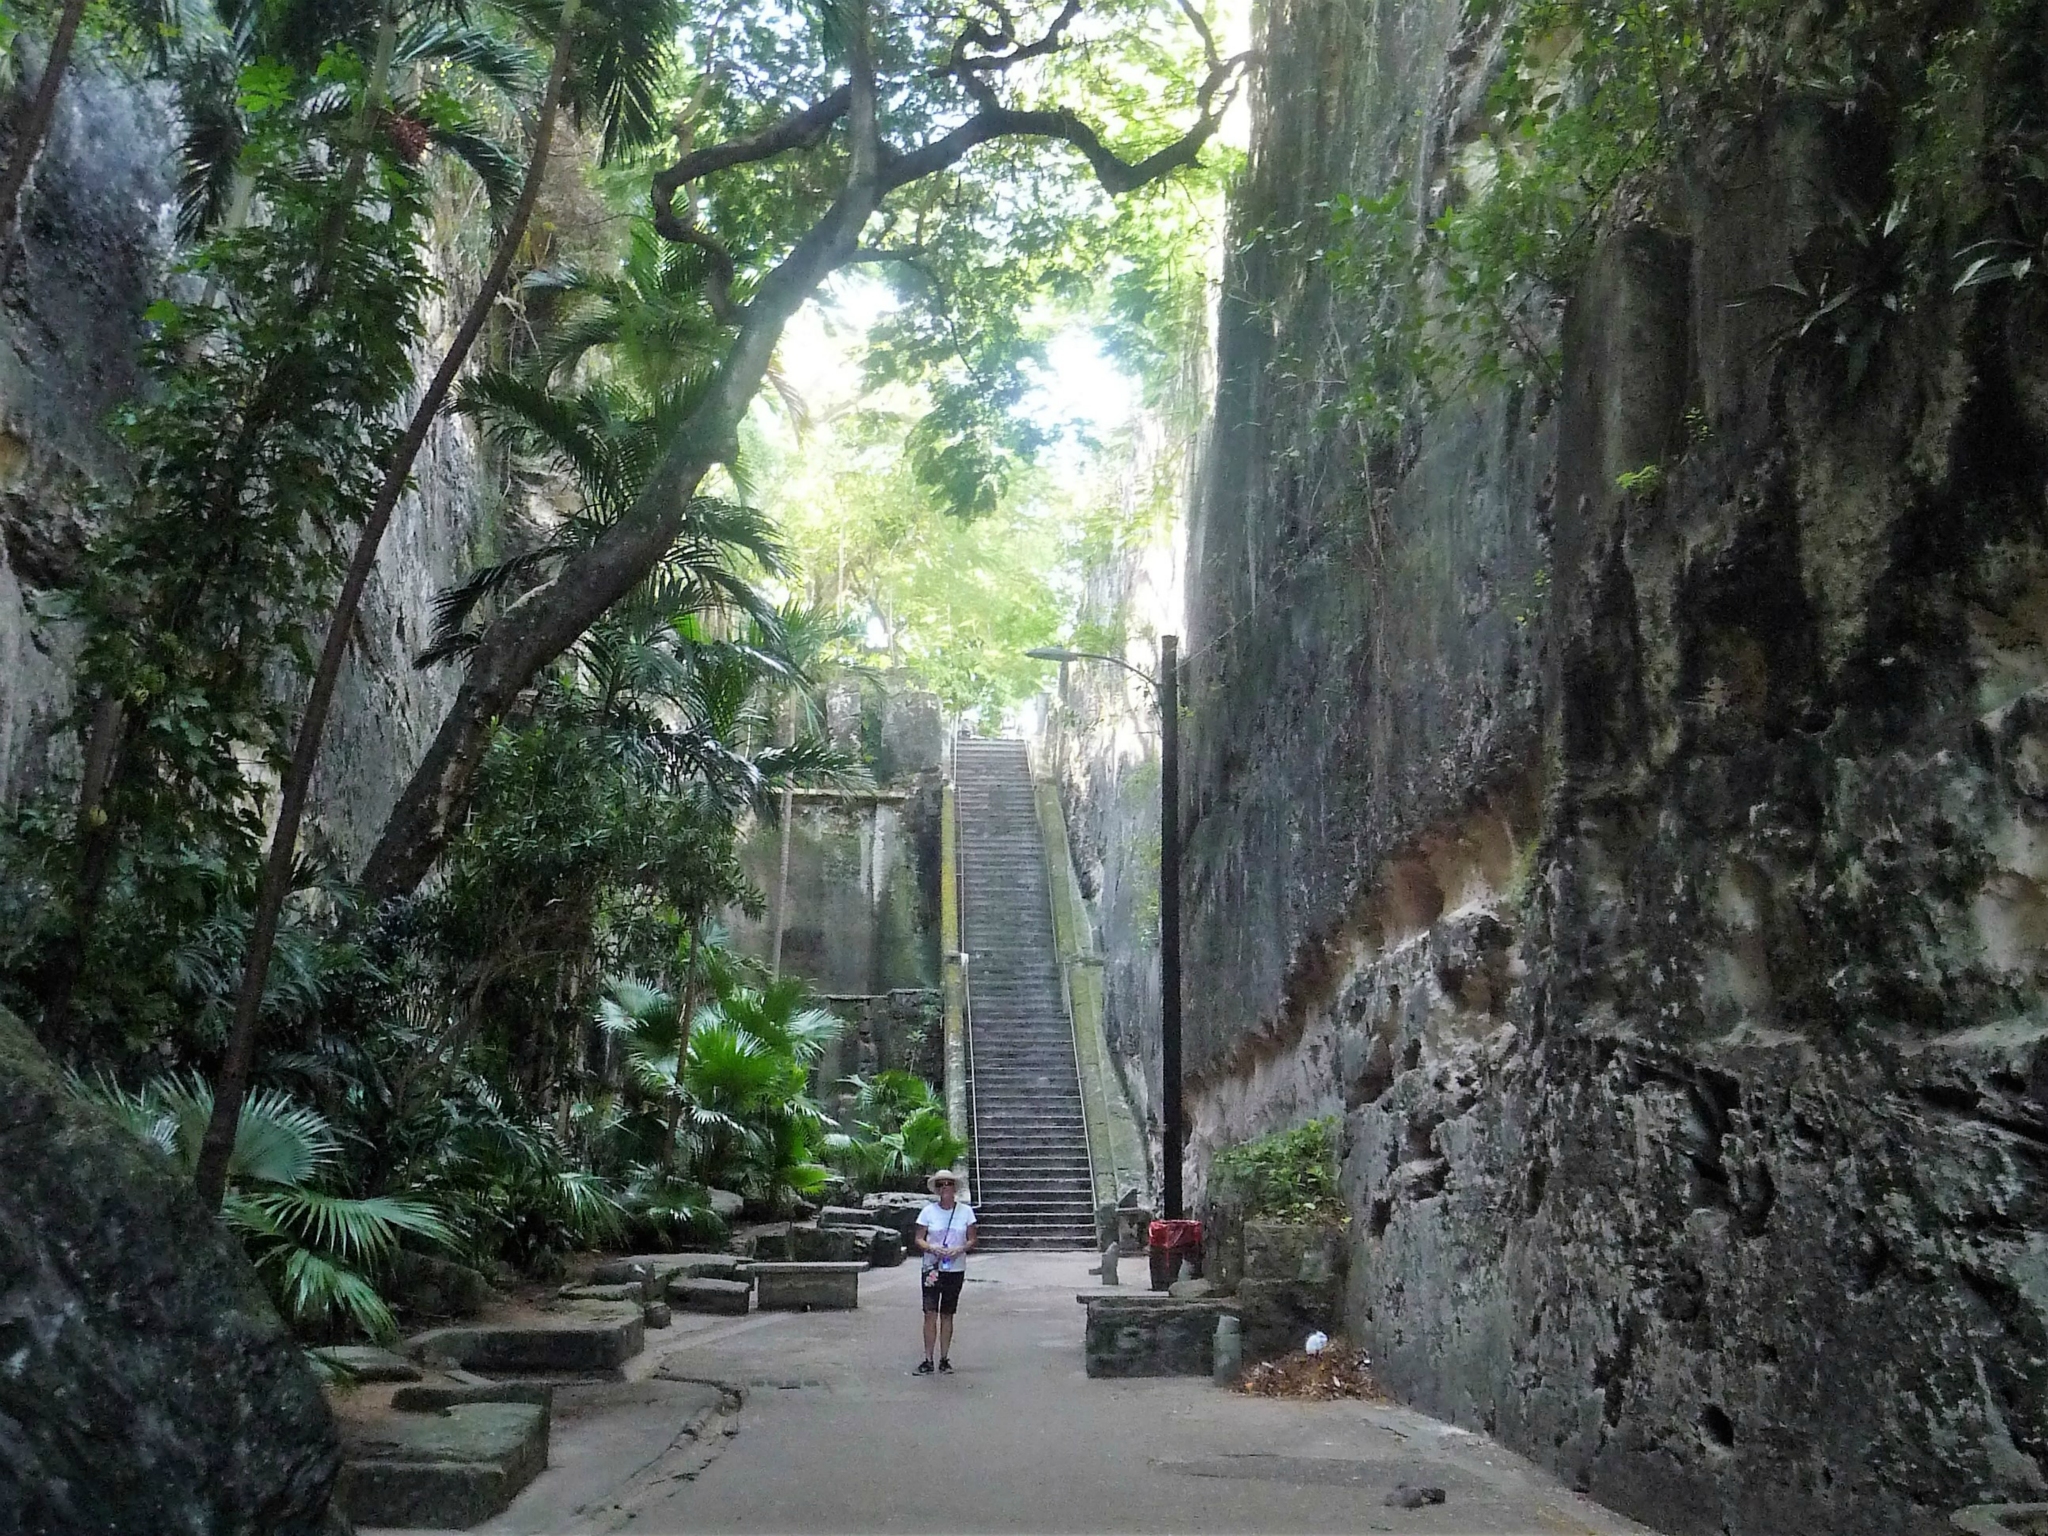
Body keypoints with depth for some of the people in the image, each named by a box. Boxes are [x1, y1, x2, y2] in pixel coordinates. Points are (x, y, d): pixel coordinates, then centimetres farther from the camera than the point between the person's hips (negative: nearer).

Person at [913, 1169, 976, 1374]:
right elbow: (918, 1239, 1)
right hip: (932, 1269, -1)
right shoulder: (928, 1211, -1)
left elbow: (972, 1240, 5)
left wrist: (960, 1249, -15)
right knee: (930, 1313, -8)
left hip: (956, 1269, 1)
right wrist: (932, 1248, -19)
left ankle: (944, 1359, 15)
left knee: (947, 1315, 7)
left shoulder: (965, 1211, 2)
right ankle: (928, 1360, -3)